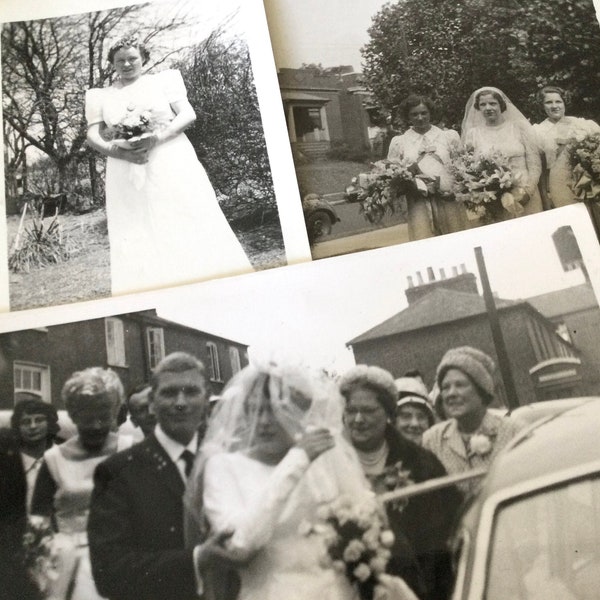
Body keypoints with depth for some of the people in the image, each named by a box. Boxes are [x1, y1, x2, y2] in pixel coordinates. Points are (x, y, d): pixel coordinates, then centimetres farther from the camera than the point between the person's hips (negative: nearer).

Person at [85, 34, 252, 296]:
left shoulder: (163, 80, 11)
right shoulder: (100, 96, 15)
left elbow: (188, 114, -1)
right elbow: (93, 136, 6)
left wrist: (157, 138, -17)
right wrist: (119, 151, -14)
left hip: (173, 165, -1)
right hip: (127, 177, 2)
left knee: (192, 231, -6)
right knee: (137, 241, -4)